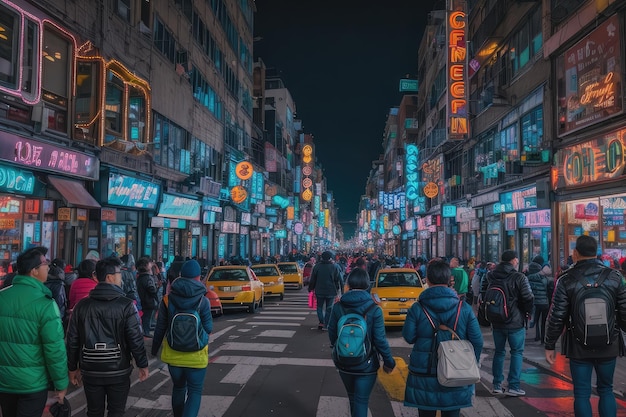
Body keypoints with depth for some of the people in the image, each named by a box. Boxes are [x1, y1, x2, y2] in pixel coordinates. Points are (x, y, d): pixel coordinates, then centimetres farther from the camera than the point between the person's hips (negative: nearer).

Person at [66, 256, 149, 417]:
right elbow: (135, 338, -13)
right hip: (118, 370, -3)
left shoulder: (82, 305, 0)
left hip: (90, 370, 3)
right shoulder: (126, 305, -12)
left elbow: (73, 340, 3)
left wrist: (73, 367, 14)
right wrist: (143, 365, -1)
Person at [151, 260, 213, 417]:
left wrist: (154, 349, 13)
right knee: (195, 391, 9)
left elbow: (160, 329, -1)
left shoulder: (168, 299, -7)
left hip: (173, 355, 3)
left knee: (178, 388, 24)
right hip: (196, 356, -3)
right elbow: (208, 329, -10)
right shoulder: (202, 301, -14)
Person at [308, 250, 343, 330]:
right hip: (331, 291, -1)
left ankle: (321, 322, 4)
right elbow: (338, 280, -3)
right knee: (329, 308, 9)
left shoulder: (317, 266, -4)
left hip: (319, 291, 1)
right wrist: (338, 290, 8)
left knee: (320, 307, 15)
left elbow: (312, 279, 1)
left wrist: (311, 288, 11)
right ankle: (326, 325, 7)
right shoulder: (334, 267, -7)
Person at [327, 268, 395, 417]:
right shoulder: (374, 310, -15)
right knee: (361, 401, 7)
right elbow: (380, 340, -16)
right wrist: (389, 362, -2)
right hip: (366, 365, -3)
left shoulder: (338, 307, -8)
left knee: (353, 399, 23)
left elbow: (332, 334, 0)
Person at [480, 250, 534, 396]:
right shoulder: (519, 277, -14)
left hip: (496, 322, 5)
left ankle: (497, 385, 19)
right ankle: (513, 386, 6)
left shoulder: (489, 276, 1)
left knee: (499, 351, 15)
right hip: (516, 322, -4)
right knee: (517, 352, 7)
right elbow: (528, 299, -13)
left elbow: (483, 295, 9)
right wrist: (527, 312, 7)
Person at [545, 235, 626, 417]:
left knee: (582, 393, 7)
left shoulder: (566, 280, -9)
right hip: (608, 347, 2)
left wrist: (550, 346, 1)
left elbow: (556, 317, -9)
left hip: (579, 347, -2)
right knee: (606, 390, 18)